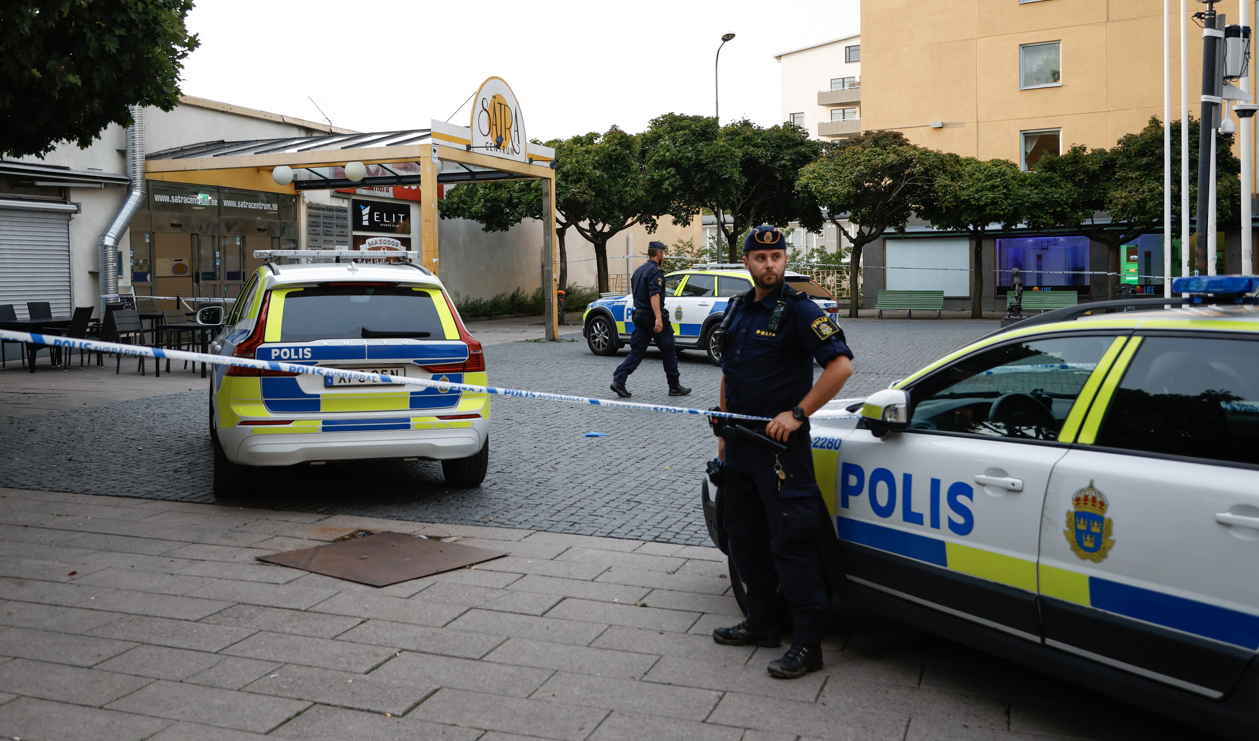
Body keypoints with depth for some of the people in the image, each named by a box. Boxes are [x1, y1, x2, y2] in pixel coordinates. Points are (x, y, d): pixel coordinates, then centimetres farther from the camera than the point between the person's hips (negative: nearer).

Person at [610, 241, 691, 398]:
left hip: (639, 315, 8)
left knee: (637, 351, 5)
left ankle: (619, 380, -10)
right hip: (652, 315, -8)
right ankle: (675, 387, 10)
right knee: (668, 351, 3)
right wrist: (658, 318, -30)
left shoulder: (638, 271, 16)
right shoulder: (655, 271, -12)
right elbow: (654, 295, -24)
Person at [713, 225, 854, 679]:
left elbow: (841, 365, -19)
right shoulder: (738, 309, 12)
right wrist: (724, 433, 17)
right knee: (746, 538, 16)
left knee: (791, 542, -6)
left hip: (780, 443, -8)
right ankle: (761, 624, 30)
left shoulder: (798, 311, -10)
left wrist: (797, 414, -19)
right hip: (740, 445, 8)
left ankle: (807, 645, 1)